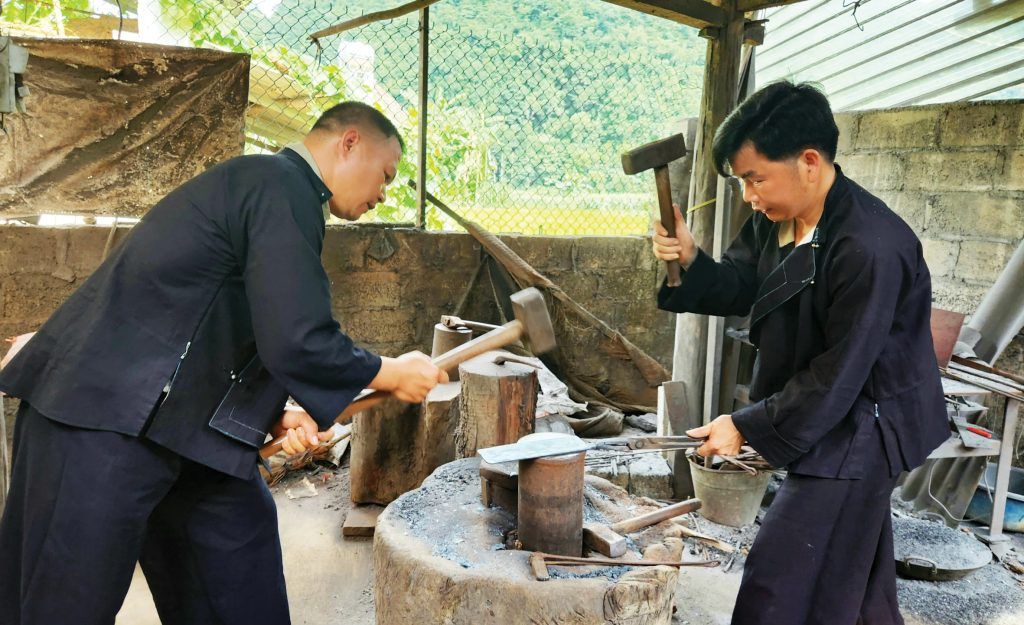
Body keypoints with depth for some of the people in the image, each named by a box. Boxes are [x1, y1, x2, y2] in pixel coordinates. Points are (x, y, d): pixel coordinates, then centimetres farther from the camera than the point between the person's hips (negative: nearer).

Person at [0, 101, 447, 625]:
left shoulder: (259, 184, 17)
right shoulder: (284, 189, -16)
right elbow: (296, 343, -25)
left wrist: (276, 419, 5)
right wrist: (391, 374, -8)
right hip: (103, 421, -10)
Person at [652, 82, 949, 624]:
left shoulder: (871, 249, -29)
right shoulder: (776, 218, -2)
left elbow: (839, 376, -26)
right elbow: (739, 288, 8)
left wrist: (747, 426, -19)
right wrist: (690, 261, -13)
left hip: (855, 432, -8)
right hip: (826, 419, 9)